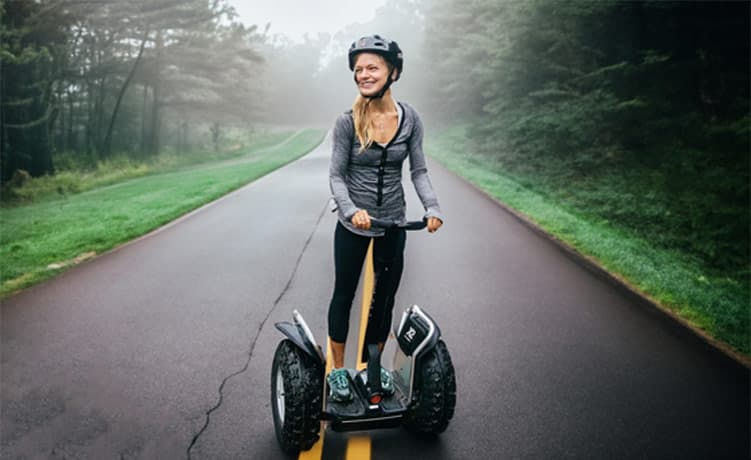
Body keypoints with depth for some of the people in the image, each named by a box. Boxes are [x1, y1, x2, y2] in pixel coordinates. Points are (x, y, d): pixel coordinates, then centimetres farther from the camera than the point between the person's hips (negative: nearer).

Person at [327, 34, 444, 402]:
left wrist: (432, 208, -17)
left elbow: (419, 171, -2)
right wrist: (351, 210, -28)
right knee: (344, 294, 10)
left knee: (385, 297, 14)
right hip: (353, 224, -2)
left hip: (393, 224, 3)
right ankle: (337, 369, 27)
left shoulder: (410, 119, -5)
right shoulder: (348, 122, -13)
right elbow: (336, 175, -11)